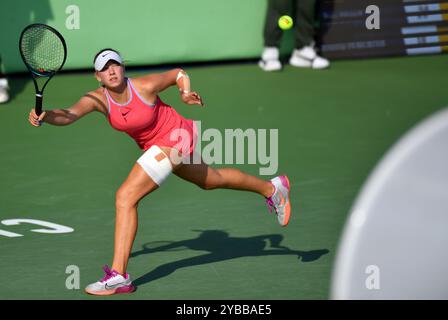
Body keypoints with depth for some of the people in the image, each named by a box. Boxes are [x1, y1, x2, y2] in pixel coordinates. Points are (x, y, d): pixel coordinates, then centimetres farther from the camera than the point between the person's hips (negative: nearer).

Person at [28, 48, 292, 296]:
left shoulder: (145, 86, -25)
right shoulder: (97, 99, -16)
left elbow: (178, 73, -5)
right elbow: (69, 115, -35)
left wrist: (185, 92, -22)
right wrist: (44, 115, -53)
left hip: (175, 139, -7)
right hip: (154, 147, 7)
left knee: (125, 197, -20)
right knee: (211, 181, 31)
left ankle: (118, 275, -20)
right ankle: (272, 188, 56)